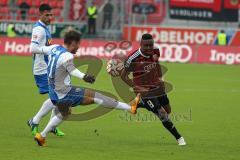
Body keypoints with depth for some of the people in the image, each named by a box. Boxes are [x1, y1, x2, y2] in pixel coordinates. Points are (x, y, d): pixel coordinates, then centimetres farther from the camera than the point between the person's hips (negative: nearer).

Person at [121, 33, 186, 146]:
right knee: (162, 114, -11)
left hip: (157, 87, 7)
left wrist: (160, 78, 4)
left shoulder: (155, 52, -8)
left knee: (168, 110, 17)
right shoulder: (133, 58, -24)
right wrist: (137, 88, -22)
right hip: (145, 90, -7)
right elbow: (123, 76, -13)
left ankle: (141, 104, 34)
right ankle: (178, 138, 4)